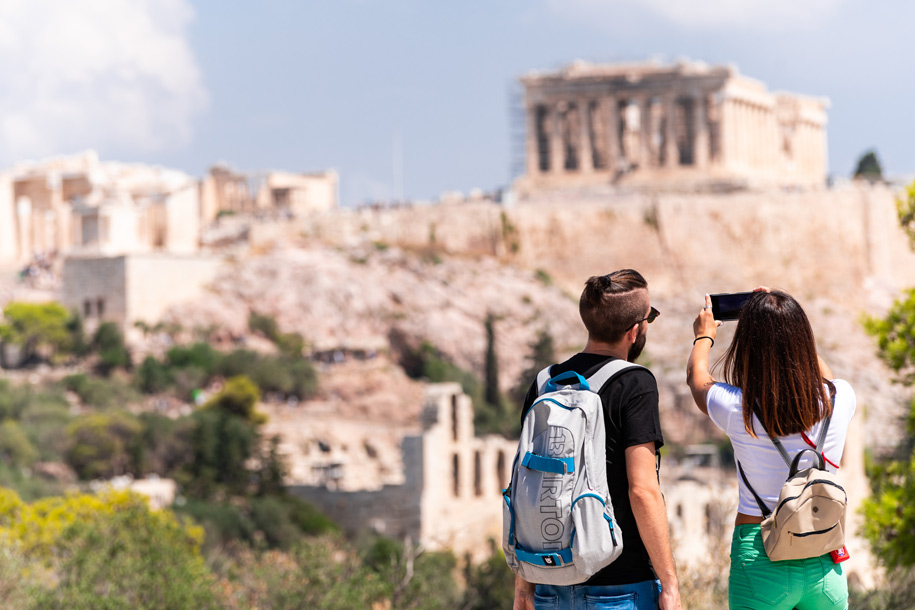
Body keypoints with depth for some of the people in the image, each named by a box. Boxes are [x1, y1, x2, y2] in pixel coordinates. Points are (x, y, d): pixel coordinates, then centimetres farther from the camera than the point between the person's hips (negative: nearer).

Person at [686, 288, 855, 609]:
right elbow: (823, 372, 20)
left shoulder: (736, 408, -13)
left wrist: (704, 336, 32)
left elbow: (697, 378, 12)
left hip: (760, 563, -2)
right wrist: (786, 326, 33)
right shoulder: (839, 400, -7)